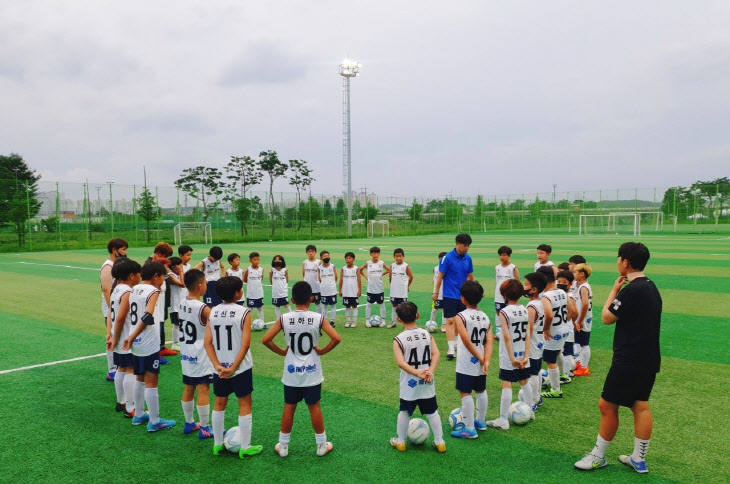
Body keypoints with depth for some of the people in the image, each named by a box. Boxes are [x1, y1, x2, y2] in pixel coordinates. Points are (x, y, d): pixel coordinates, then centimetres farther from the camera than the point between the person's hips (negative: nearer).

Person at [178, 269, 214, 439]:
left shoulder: (182, 304, 1)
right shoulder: (204, 309, -21)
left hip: (186, 353, 8)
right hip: (201, 356, -8)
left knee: (188, 389, 16)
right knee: (203, 390, 0)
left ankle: (189, 423, 29)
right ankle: (205, 429, 7)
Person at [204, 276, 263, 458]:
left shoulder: (213, 312, -1)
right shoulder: (243, 312, -14)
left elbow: (207, 342, -5)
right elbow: (245, 344, -19)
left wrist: (218, 366, -8)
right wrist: (234, 368, -15)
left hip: (220, 368, 4)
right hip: (241, 368, -4)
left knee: (219, 403, 18)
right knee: (245, 404, 8)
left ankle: (217, 444, 27)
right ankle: (245, 448, 13)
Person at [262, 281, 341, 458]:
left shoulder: (284, 319, -10)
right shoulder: (318, 318, -12)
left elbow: (265, 340, -12)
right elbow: (336, 338, -19)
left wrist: (281, 351, 1)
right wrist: (322, 351, -5)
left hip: (291, 373, 1)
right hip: (312, 372, -1)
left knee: (289, 408, 14)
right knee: (314, 407, 12)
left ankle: (283, 446, 24)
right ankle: (322, 445, 23)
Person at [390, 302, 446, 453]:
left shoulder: (399, 340, -12)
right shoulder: (427, 334, -2)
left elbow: (400, 362, -22)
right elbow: (436, 354, -11)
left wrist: (416, 372, -22)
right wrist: (430, 371, -17)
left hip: (409, 384, -2)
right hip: (427, 383, 3)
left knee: (404, 412, 14)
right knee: (432, 412, 15)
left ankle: (400, 441, 27)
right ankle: (439, 442, 22)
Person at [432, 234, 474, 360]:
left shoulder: (468, 258, 4)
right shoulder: (447, 258, -12)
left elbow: (470, 276, 14)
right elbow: (440, 276, -8)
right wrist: (436, 293, -5)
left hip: (463, 296, 5)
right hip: (450, 296, -5)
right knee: (450, 321, -8)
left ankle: (456, 343, 32)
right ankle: (451, 349, -8)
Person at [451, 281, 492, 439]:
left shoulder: (461, 316, -13)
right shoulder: (485, 317, 4)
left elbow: (466, 340, -22)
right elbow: (489, 341, -6)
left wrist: (480, 358, -13)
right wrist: (486, 361, -12)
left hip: (466, 364, -7)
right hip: (480, 365, 7)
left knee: (465, 393, 1)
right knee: (481, 391, 21)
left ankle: (469, 429, 5)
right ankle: (480, 421, 36)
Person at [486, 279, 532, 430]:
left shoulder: (504, 312, -15)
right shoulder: (525, 310, 2)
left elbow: (507, 337, -20)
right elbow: (528, 335, -2)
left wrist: (512, 358, -17)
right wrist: (526, 356, -3)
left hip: (509, 357, -6)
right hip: (523, 355, 6)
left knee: (506, 385, -2)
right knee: (524, 382, 21)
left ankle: (503, 421, 2)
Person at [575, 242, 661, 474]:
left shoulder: (631, 290, -21)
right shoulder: (651, 287, 8)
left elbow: (607, 318, -10)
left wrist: (614, 290, -3)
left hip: (628, 361, -9)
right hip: (649, 360, 9)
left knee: (607, 405, 2)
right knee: (640, 406, 15)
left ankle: (598, 456, 15)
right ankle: (639, 460, 23)